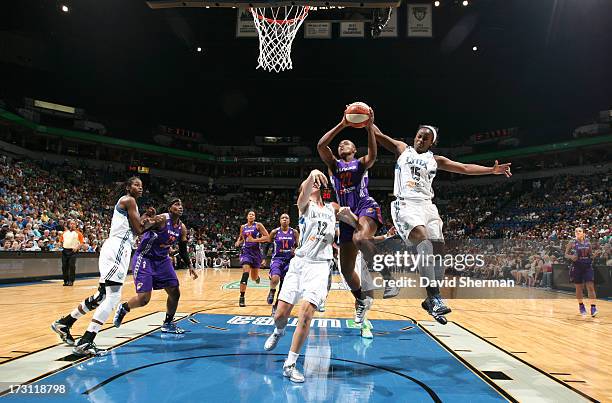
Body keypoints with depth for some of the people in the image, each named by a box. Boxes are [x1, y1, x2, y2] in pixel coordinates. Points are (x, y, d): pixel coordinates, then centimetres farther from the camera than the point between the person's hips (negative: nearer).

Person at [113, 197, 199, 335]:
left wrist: (189, 266, 3)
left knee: (175, 293, 3)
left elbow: (183, 250, 12)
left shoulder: (182, 228, 2)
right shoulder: (162, 219, -19)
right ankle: (123, 308, 20)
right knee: (144, 298, -11)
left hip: (162, 260, 7)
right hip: (144, 259, -7)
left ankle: (168, 323, 21)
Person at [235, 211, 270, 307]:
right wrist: (238, 242, 5)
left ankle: (257, 276, 51)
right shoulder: (243, 227, 8)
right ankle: (242, 298, -16)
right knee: (245, 273, -21)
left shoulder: (258, 225, -3)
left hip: (256, 251, -1)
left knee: (254, 278, 10)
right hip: (246, 251, 1)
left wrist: (254, 240, -18)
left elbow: (267, 237, -11)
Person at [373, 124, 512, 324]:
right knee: (423, 238, -29)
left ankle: (431, 299, 13)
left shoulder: (435, 160, 21)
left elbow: (465, 168, 16)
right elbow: (378, 134, 8)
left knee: (437, 249, -3)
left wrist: (492, 170, 7)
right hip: (406, 204, -5)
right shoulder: (402, 149, 15)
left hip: (427, 206, 5)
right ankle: (434, 298, -34)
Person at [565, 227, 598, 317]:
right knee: (579, 288, 8)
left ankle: (593, 307, -7)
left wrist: (589, 253, -7)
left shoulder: (588, 242, 4)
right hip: (577, 267, -1)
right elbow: (566, 255, -1)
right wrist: (571, 256, -21)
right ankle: (581, 305, 26)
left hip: (587, 266, 1)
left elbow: (591, 254, 15)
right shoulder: (572, 243, -4)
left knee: (590, 286, -8)